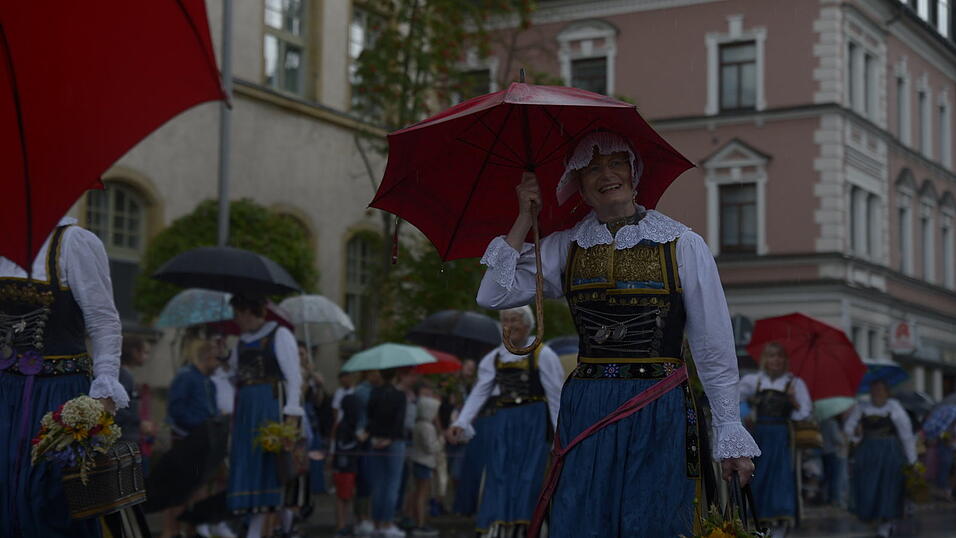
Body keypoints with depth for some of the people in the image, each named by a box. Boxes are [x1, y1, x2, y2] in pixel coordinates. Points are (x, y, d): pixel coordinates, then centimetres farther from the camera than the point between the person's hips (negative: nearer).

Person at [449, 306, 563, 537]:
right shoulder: (494, 358, 11)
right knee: (499, 477, -1)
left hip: (532, 422, -4)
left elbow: (556, 396, -3)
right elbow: (479, 393, 5)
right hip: (503, 422, 4)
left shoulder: (541, 355, -2)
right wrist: (461, 422, -7)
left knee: (526, 477, -6)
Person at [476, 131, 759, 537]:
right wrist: (525, 218, 1)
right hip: (585, 410, 2)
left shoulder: (683, 244, 0)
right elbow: (493, 295, -1)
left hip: (658, 412, -2)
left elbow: (714, 350, 1)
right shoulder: (565, 247, 9)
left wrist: (730, 435, -2)